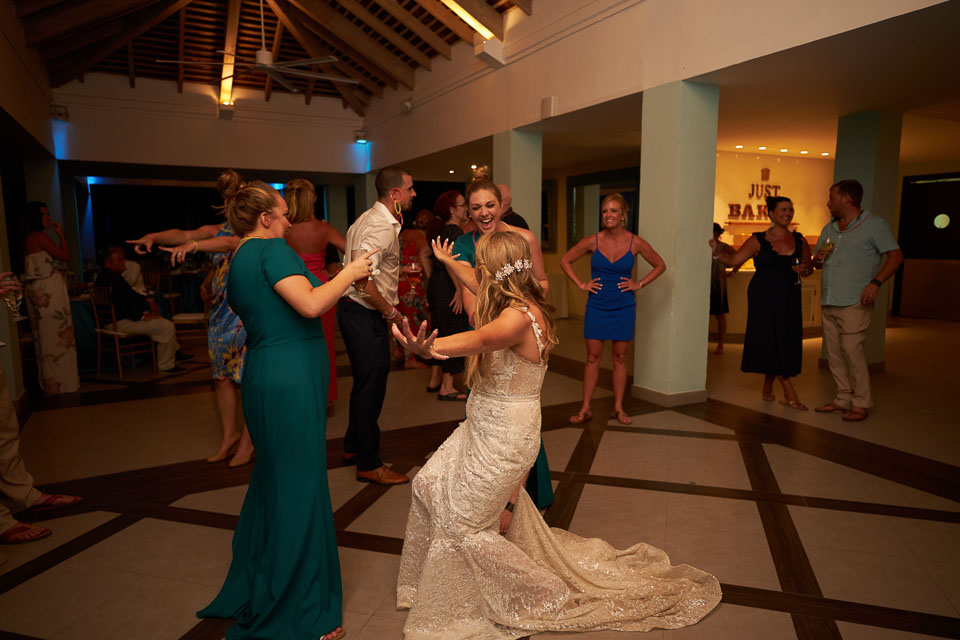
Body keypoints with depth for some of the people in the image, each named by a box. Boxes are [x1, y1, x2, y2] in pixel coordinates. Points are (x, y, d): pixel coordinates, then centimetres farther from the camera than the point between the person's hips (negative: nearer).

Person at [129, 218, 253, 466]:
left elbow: (232, 243, -29)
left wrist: (195, 245, -43)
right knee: (221, 376, 10)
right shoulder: (218, 230, 10)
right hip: (220, 313, 6)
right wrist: (154, 236, -22)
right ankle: (229, 435, 26)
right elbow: (183, 234, -3)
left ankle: (248, 441, 11)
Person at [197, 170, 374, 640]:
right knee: (298, 487, 0)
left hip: (263, 380, 10)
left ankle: (253, 591, 39)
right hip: (291, 383, -10)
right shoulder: (271, 249, -12)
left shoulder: (237, 262, 16)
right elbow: (310, 305, -24)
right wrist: (349, 273, -11)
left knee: (272, 480, 22)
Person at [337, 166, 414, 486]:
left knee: (367, 383, 20)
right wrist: (390, 312, -18)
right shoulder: (381, 228, -21)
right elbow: (363, 280, -28)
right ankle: (369, 464, 12)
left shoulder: (373, 219, 13)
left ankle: (353, 447, 37)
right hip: (364, 315, -11)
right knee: (370, 387, -1)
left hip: (360, 313, 11)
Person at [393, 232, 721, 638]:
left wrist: (428, 348, -68)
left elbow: (481, 338, -53)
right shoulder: (518, 307, 0)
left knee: (463, 522, 4)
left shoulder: (520, 316, -31)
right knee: (430, 486, 18)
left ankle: (540, 595, 24)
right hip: (483, 427, 10)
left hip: (504, 437, -10)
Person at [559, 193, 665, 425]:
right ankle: (585, 408, 12)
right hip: (596, 307, 0)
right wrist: (581, 285, -2)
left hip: (624, 308, 0)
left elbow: (660, 265, 9)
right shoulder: (593, 241, -6)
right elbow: (565, 260, 5)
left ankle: (618, 408, 19)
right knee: (593, 357, 3)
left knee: (620, 358, 8)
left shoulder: (635, 243, -5)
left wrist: (640, 284, -1)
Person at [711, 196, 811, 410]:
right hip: (764, 296, -4)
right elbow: (734, 260, -5)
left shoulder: (799, 241, 10)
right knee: (769, 341, -7)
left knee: (786, 342, 4)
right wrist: (717, 254, -22)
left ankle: (767, 388, 21)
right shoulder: (758, 240, -1)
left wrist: (804, 269, -6)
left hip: (789, 298, 4)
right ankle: (789, 392, 2)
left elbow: (808, 267, 16)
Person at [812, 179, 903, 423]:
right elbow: (817, 264, 25)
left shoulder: (874, 224, 0)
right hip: (828, 302, 7)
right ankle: (843, 399, 14)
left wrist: (876, 282, -18)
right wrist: (818, 258, 0)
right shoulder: (829, 229, 20)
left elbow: (896, 256, -5)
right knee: (833, 352, 6)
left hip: (854, 302, -7)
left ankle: (861, 403, -2)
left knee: (852, 350, -11)